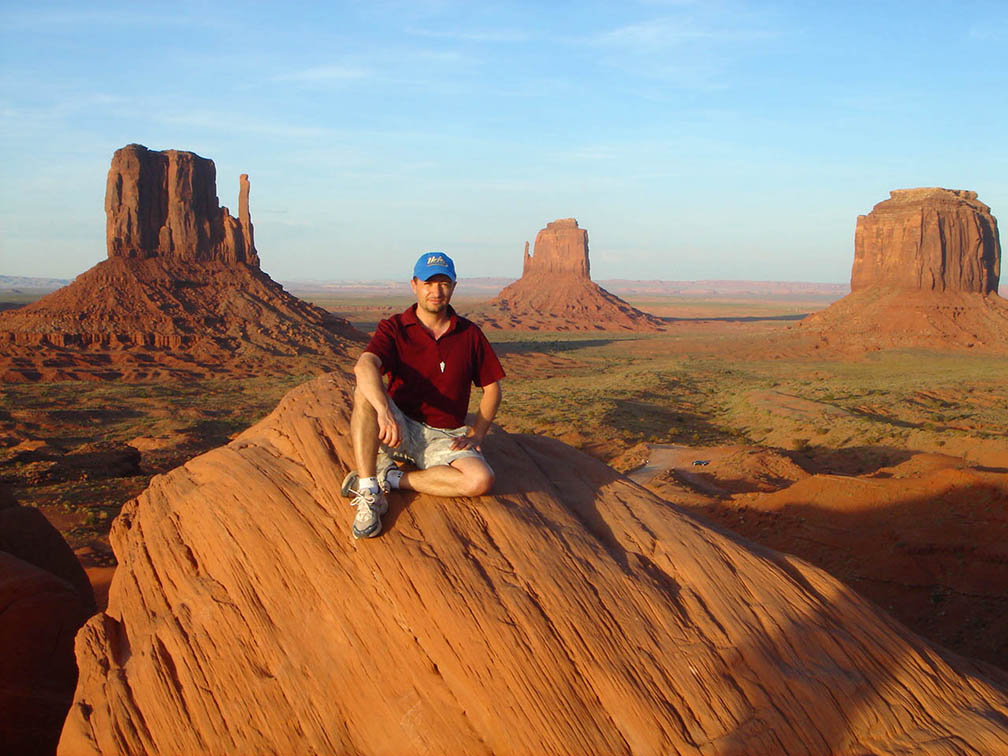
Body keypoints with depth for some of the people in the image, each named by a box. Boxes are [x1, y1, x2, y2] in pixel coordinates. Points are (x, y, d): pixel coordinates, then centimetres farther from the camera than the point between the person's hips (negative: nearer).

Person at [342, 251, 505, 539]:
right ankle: (369, 494, -31)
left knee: (481, 480, -29)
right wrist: (384, 411, -43)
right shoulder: (394, 328, -3)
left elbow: (492, 388, 11)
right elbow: (364, 366, -24)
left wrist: (476, 434, -4)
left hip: (445, 438, 1)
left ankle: (389, 478, -14)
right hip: (399, 428, -1)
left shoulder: (470, 334, 5)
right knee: (366, 392, -32)